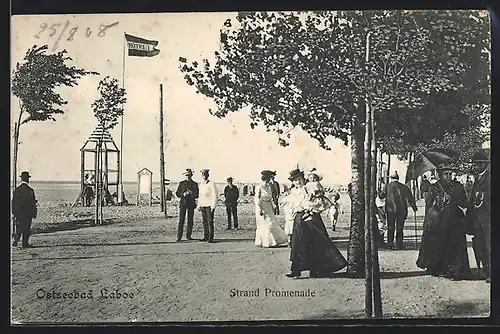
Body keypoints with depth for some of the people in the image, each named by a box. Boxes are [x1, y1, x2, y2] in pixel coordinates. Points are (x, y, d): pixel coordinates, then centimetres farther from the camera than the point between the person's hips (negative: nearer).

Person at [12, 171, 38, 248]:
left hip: (18, 213, 4)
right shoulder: (30, 190, -10)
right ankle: (25, 243, 6)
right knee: (27, 228, 4)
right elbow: (33, 202, -9)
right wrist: (34, 213, -2)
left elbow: (13, 201, 7)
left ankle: (16, 240, -2)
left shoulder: (17, 189, 3)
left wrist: (14, 212, 13)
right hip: (28, 212, -4)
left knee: (19, 227, 13)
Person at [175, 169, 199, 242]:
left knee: (190, 221, 3)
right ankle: (179, 236, -2)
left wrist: (192, 194, -12)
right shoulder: (181, 183, 5)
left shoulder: (195, 184, 9)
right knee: (181, 220, -5)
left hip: (191, 204, 2)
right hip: (183, 203, -2)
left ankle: (188, 236, 11)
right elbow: (177, 194, 4)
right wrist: (183, 194, -15)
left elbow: (197, 195, 10)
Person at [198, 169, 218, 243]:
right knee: (204, 222, 5)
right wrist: (199, 205, 13)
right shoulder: (201, 184, 15)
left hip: (209, 206, -6)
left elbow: (215, 196, -8)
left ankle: (211, 238, -6)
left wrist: (213, 206, -13)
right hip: (203, 206, 6)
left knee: (210, 222, -7)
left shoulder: (212, 184, -5)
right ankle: (206, 236, 8)